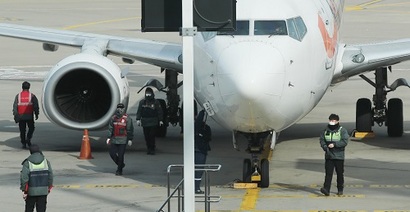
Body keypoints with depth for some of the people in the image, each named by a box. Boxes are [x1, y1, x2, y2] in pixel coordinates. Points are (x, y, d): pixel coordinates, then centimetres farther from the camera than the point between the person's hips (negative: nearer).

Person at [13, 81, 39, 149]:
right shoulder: (32, 96, -1)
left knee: (22, 130, 9)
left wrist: (15, 115, 3)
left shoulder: (18, 96, 2)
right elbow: (36, 106, -2)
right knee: (31, 128, 15)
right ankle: (28, 139, -5)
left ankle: (23, 143, 8)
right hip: (29, 116, -1)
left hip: (21, 116, 1)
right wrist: (36, 114, 8)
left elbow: (15, 106, -1)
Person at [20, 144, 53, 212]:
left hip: (31, 191, -2)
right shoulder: (46, 162, 0)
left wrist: (24, 191, -5)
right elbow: (50, 176, 4)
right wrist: (49, 188, 15)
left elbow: (24, 178, -12)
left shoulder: (27, 163, -8)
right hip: (43, 191, 2)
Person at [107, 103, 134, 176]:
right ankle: (120, 164, 26)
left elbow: (130, 130, -4)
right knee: (112, 153, 2)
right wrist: (109, 137, 2)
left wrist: (130, 139, -7)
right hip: (114, 139, 5)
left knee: (120, 155, -5)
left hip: (123, 140, -5)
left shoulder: (127, 119, -5)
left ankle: (119, 170, 5)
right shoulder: (113, 118, 8)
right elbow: (110, 128, 10)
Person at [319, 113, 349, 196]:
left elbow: (344, 142, -12)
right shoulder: (326, 130, 9)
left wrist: (334, 144, -21)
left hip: (339, 156, -2)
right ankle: (326, 189, -15)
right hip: (329, 156, 2)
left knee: (340, 173, 7)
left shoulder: (342, 131, -3)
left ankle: (340, 189, 19)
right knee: (328, 173, -8)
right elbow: (322, 139, 8)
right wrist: (325, 147, -11)